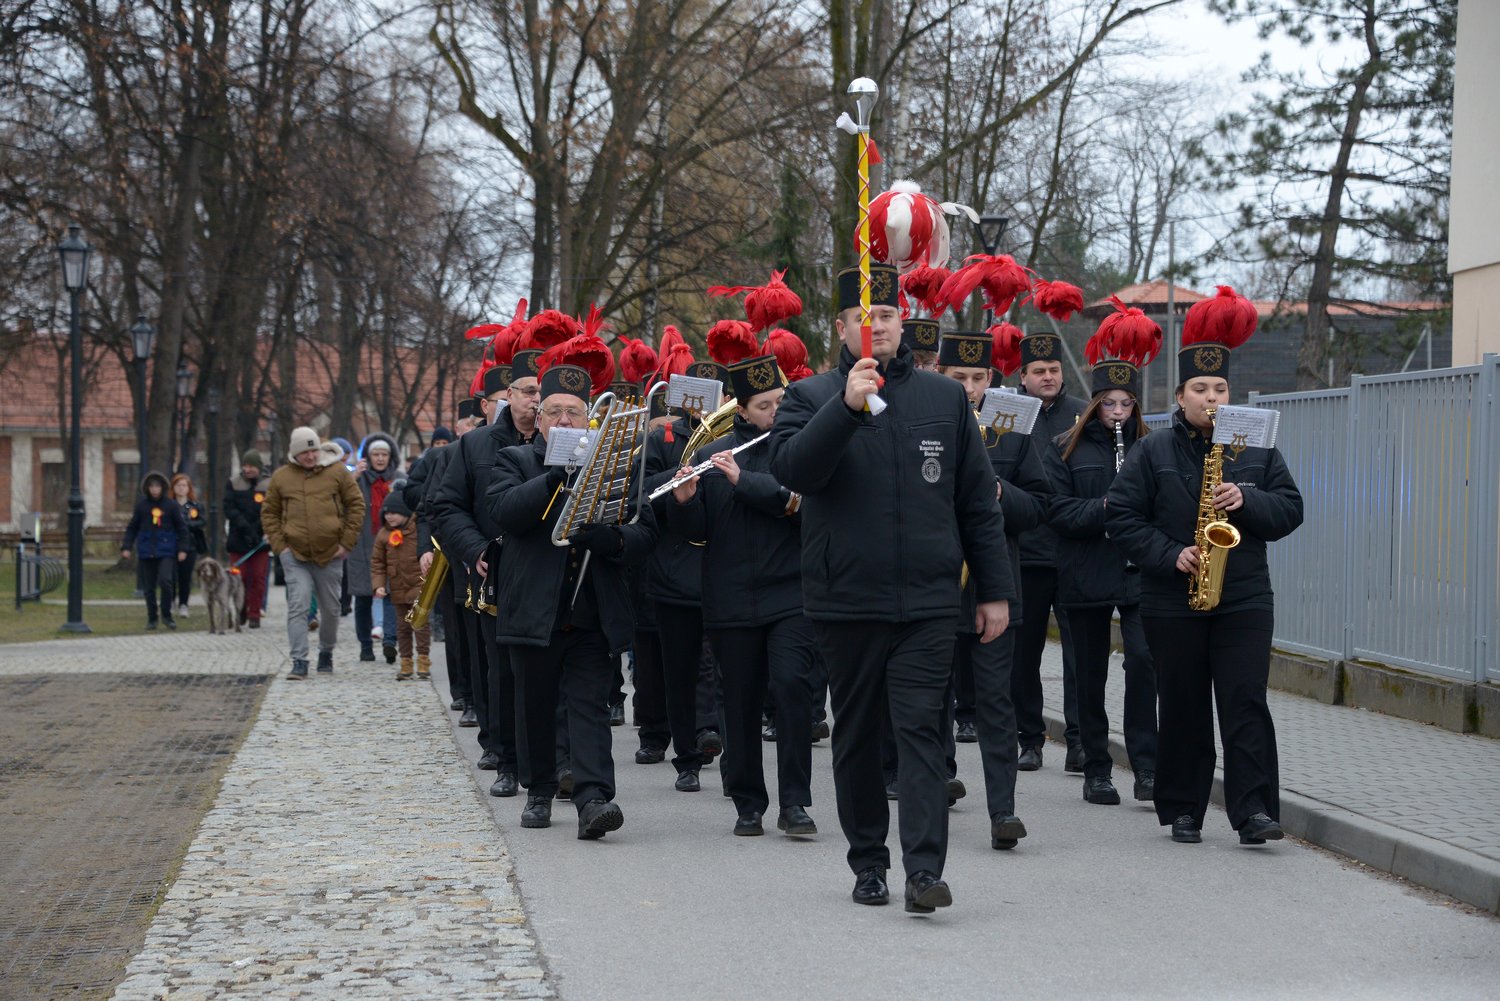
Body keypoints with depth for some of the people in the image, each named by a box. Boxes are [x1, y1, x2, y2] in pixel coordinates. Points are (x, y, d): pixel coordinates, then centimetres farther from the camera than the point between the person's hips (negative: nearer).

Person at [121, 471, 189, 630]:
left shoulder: (171, 505, 0)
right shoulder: (141, 505, 3)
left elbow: (182, 527, 6)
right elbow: (132, 528, 10)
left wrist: (182, 549, 1)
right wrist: (126, 547, 2)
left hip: (166, 551, -2)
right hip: (146, 551, 2)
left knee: (165, 581, -18)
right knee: (149, 587, 6)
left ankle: (166, 614, -1)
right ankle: (152, 618, 19)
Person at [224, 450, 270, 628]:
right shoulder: (233, 484, 4)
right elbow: (229, 510, -4)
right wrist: (246, 528, -15)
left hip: (260, 540, 0)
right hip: (239, 540, 0)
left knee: (258, 578, 1)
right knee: (239, 578, 0)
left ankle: (254, 615, 9)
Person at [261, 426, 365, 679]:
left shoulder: (337, 472, 1)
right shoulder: (281, 477, 3)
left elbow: (356, 505, 4)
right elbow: (269, 514, 10)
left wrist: (346, 543, -2)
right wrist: (279, 546, -1)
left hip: (330, 554, 1)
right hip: (295, 556, -1)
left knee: (331, 608, 11)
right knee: (298, 607, -11)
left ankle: (326, 653, 31)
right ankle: (299, 662, -10)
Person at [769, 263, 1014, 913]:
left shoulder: (945, 397, 10)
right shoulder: (811, 397, 4)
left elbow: (978, 500, 12)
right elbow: (791, 469, -16)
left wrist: (994, 589, 8)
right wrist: (846, 406, -26)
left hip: (928, 600, 0)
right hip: (845, 599, 0)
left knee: (920, 729, -8)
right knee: (856, 733, 9)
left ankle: (924, 870, -12)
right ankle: (868, 862, 21)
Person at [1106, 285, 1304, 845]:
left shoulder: (1257, 450, 7)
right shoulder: (1153, 452, 1)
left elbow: (1290, 509, 7)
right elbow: (1122, 516, -2)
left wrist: (1247, 502, -13)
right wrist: (1170, 555, -14)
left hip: (1245, 601, 1)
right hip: (1172, 604, -1)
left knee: (1245, 701, -9)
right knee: (1183, 708, 5)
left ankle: (1253, 809, -9)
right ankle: (1182, 810, 16)